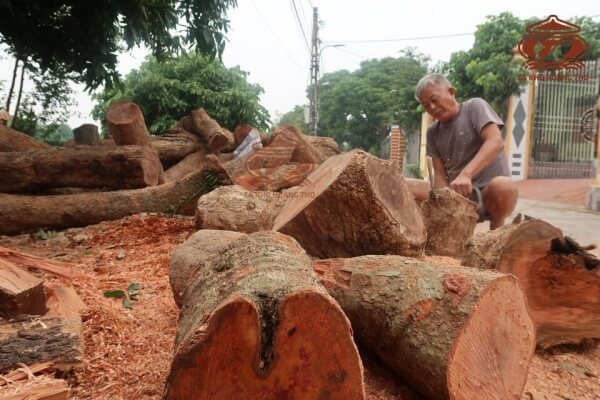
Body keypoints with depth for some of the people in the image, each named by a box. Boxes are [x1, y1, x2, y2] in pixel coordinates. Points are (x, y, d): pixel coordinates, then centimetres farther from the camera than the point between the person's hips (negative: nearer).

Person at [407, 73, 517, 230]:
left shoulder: (474, 106, -1)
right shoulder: (432, 133, 11)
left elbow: (496, 142, -18)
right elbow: (439, 173, 3)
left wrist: (466, 174, -34)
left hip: (488, 193, -4)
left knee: (503, 186, -39)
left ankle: (496, 231, -8)